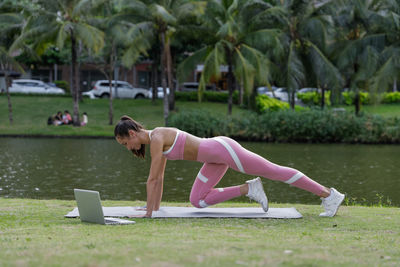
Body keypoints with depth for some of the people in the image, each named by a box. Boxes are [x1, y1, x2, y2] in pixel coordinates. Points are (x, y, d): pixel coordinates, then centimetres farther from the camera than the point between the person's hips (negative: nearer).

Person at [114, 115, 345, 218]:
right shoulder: (156, 138, 13)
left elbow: (152, 179, -18)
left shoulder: (156, 138, -17)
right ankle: (248, 189, 10)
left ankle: (330, 195, 6)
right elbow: (159, 178, 22)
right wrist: (155, 207, 22)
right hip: (217, 157, 10)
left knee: (275, 172, -2)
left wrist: (148, 212, -14)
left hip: (223, 149, -10)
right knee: (197, 201, 6)